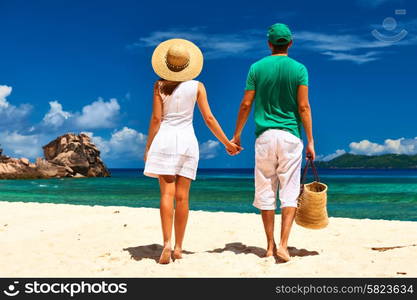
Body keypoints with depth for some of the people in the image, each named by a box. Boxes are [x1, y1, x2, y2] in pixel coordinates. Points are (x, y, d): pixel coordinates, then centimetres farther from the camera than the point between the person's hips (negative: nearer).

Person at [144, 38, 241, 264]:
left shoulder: (160, 86, 1)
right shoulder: (197, 86, 3)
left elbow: (156, 119, -2)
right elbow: (209, 119, 1)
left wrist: (148, 148, 4)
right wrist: (227, 143, 10)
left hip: (164, 138, -1)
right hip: (187, 140, 1)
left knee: (167, 193, -4)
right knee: (182, 196, 3)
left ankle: (167, 243, -16)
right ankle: (178, 248, 7)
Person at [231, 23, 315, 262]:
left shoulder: (257, 68, 3)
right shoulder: (299, 69, 1)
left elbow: (246, 105, 1)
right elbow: (303, 107, -5)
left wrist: (236, 135, 11)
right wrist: (310, 141, 0)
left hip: (265, 135, 1)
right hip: (290, 136, -1)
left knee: (266, 192, 9)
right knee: (290, 192, 4)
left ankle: (270, 246, 14)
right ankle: (283, 244, -5)